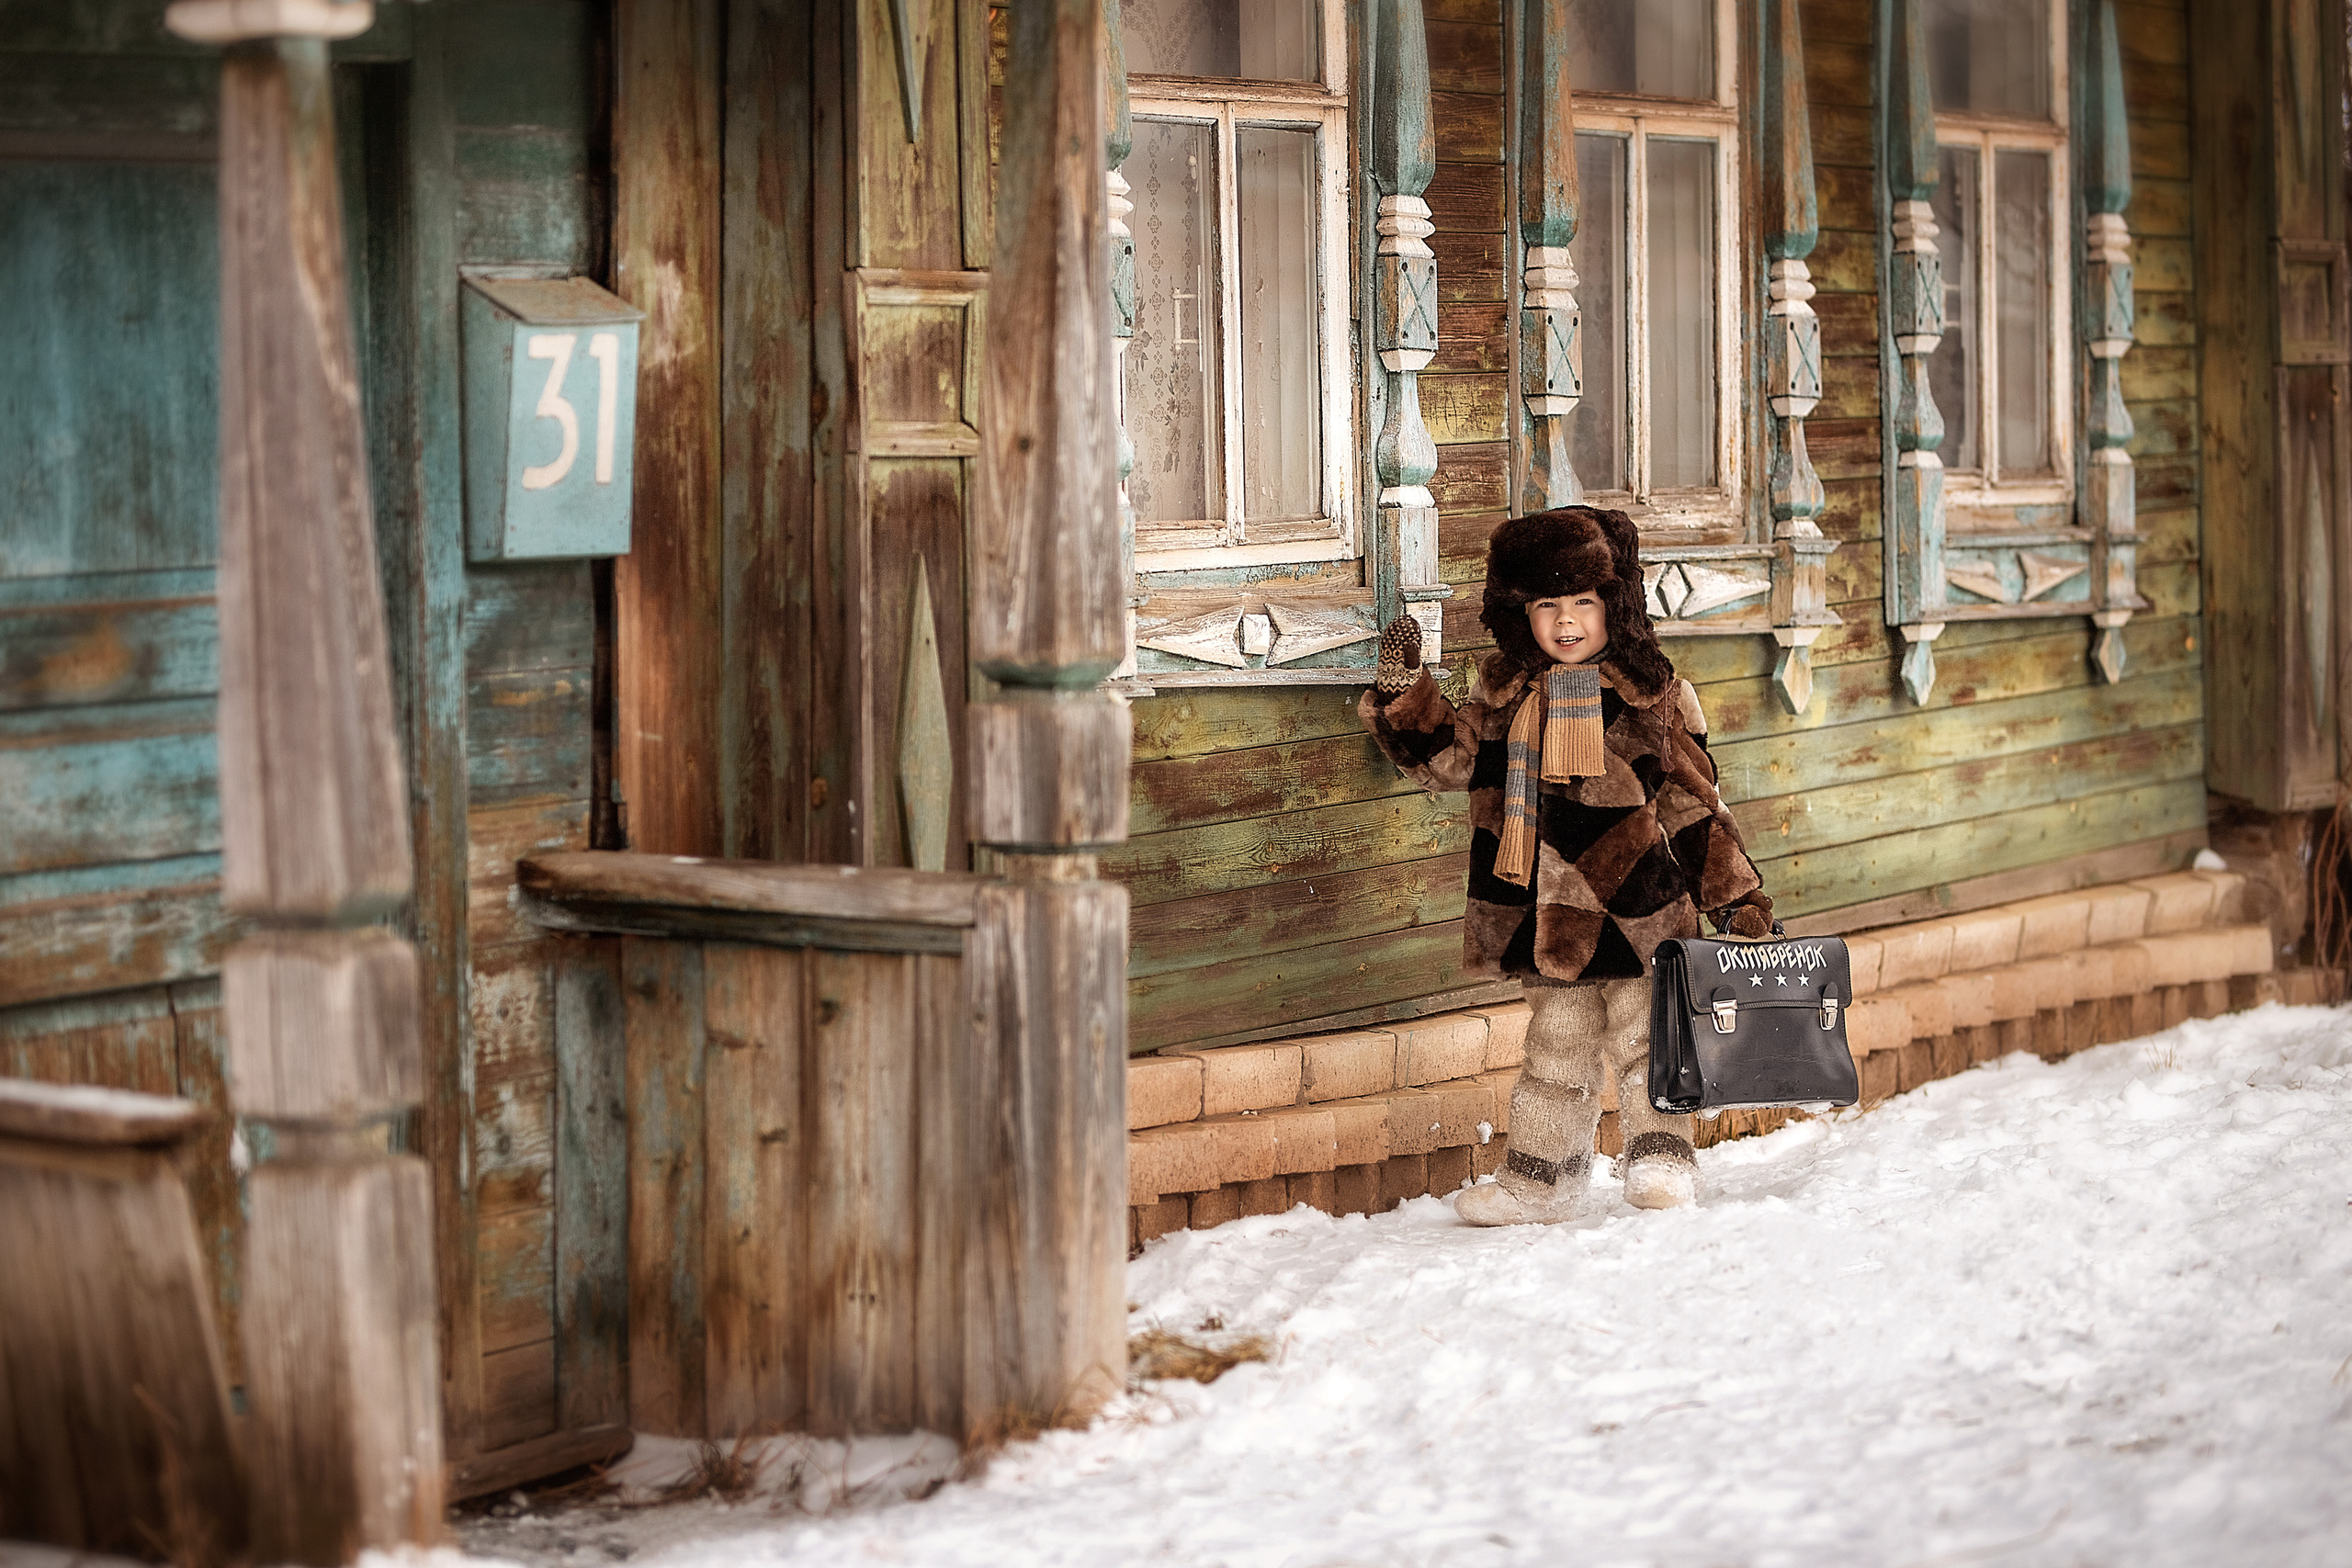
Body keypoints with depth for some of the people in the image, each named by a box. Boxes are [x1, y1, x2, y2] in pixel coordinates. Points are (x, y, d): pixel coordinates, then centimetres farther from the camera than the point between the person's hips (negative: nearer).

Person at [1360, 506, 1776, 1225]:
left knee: (1645, 1036, 4)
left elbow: (1694, 798, 2)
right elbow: (1449, 757, 9)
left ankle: (1662, 1158, 15)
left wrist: (1734, 890, 1)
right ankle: (1539, 1176, 20)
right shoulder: (1508, 696, 5)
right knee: (1556, 1047, 11)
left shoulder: (1651, 694, -2)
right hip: (1551, 913, 3)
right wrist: (1405, 691, -4)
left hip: (1640, 903, -3)